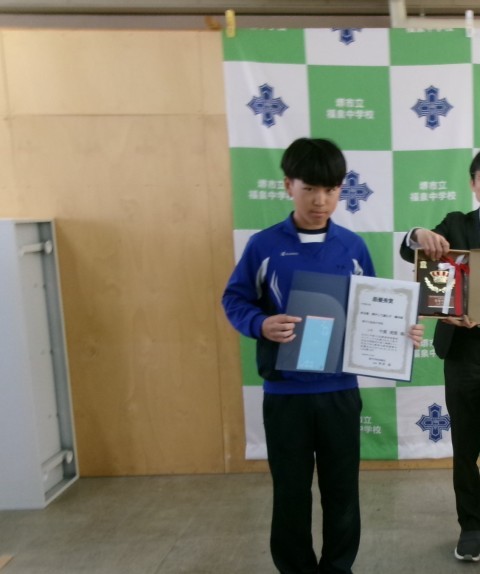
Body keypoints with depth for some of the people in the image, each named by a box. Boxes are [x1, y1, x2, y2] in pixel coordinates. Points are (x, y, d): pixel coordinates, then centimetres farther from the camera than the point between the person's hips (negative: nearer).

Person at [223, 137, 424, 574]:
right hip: (285, 393, -2)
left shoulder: (353, 247, 1)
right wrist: (261, 325, -21)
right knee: (291, 491, 11)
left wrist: (400, 332, -10)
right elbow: (234, 300, -1)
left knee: (342, 487, 14)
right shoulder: (264, 245, -5)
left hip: (340, 390, 2)